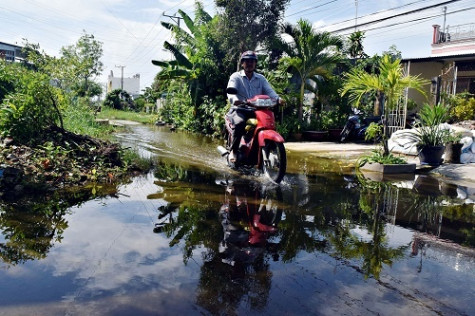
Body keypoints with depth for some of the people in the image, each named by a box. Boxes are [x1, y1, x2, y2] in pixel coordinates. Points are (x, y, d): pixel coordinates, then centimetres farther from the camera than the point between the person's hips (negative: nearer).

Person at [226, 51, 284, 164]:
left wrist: (278, 99, -21)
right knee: (239, 123, -34)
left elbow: (269, 91, 2)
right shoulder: (236, 77, 6)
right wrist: (235, 100, -36)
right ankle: (233, 150, -18)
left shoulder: (261, 78, 17)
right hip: (239, 110, -3)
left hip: (256, 111, 4)